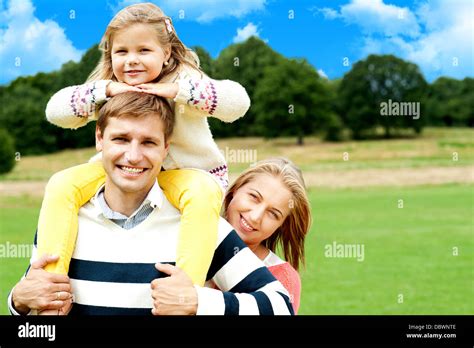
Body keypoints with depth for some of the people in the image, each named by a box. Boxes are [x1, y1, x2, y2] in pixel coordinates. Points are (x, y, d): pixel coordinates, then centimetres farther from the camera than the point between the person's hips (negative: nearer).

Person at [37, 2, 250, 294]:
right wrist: (106, 90, -29)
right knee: (61, 185, -18)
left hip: (188, 172, -4)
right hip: (125, 172, 4)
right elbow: (55, 110, -16)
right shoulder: (106, 88, -3)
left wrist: (176, 90, -38)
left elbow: (238, 101, -31)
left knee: (203, 195, -40)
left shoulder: (184, 79, -15)